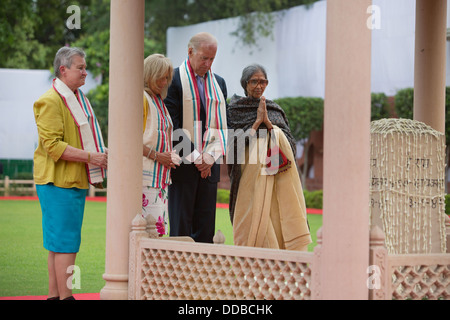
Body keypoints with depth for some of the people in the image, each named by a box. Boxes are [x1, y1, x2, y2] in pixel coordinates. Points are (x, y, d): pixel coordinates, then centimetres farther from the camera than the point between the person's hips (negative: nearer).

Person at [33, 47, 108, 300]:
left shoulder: (78, 98, 19)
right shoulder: (50, 102, -13)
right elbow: (53, 146, -19)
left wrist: (101, 155, 12)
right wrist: (90, 157, -21)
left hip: (76, 181, 10)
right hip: (59, 181, -10)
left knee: (59, 243, 11)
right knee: (65, 243, -9)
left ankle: (54, 294, 15)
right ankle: (65, 296, -7)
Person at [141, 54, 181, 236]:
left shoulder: (159, 100, 20)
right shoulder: (142, 98, -8)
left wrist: (170, 156, 12)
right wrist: (156, 155, -15)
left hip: (161, 176, 9)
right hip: (146, 175, -9)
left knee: (158, 230, 5)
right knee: (153, 227, -15)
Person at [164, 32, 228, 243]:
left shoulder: (218, 83, 14)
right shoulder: (174, 79, -4)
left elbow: (222, 123, 12)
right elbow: (173, 125, -9)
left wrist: (211, 155, -4)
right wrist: (195, 157, -12)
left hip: (209, 164, 5)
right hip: (183, 164, -5)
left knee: (206, 228, 4)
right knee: (180, 227, -4)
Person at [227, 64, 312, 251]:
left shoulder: (275, 110, 20)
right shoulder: (235, 109, 10)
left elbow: (287, 141, 7)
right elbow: (236, 141, -4)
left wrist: (267, 122, -8)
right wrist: (257, 121, -9)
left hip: (274, 175, 3)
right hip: (249, 173, -3)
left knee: (277, 219, -14)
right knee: (252, 217, -17)